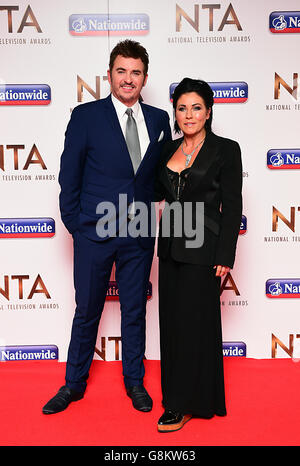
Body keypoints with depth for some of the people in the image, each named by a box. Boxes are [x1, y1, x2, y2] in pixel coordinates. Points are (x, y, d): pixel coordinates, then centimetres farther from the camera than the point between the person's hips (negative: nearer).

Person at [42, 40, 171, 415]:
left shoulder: (159, 119, 6)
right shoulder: (85, 116, -3)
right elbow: (69, 176, -2)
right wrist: (74, 224, -4)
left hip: (140, 233, 3)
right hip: (95, 233, -2)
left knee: (135, 311, 14)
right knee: (87, 311, 11)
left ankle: (135, 382, 33)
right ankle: (74, 384, 31)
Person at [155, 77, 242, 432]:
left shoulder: (226, 149, -6)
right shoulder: (169, 149, 10)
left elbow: (231, 207, -9)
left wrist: (224, 256, -13)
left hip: (201, 248, -6)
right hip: (170, 246, 6)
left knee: (191, 322, 1)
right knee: (171, 322, 14)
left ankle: (183, 405, 17)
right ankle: (178, 391, 34)